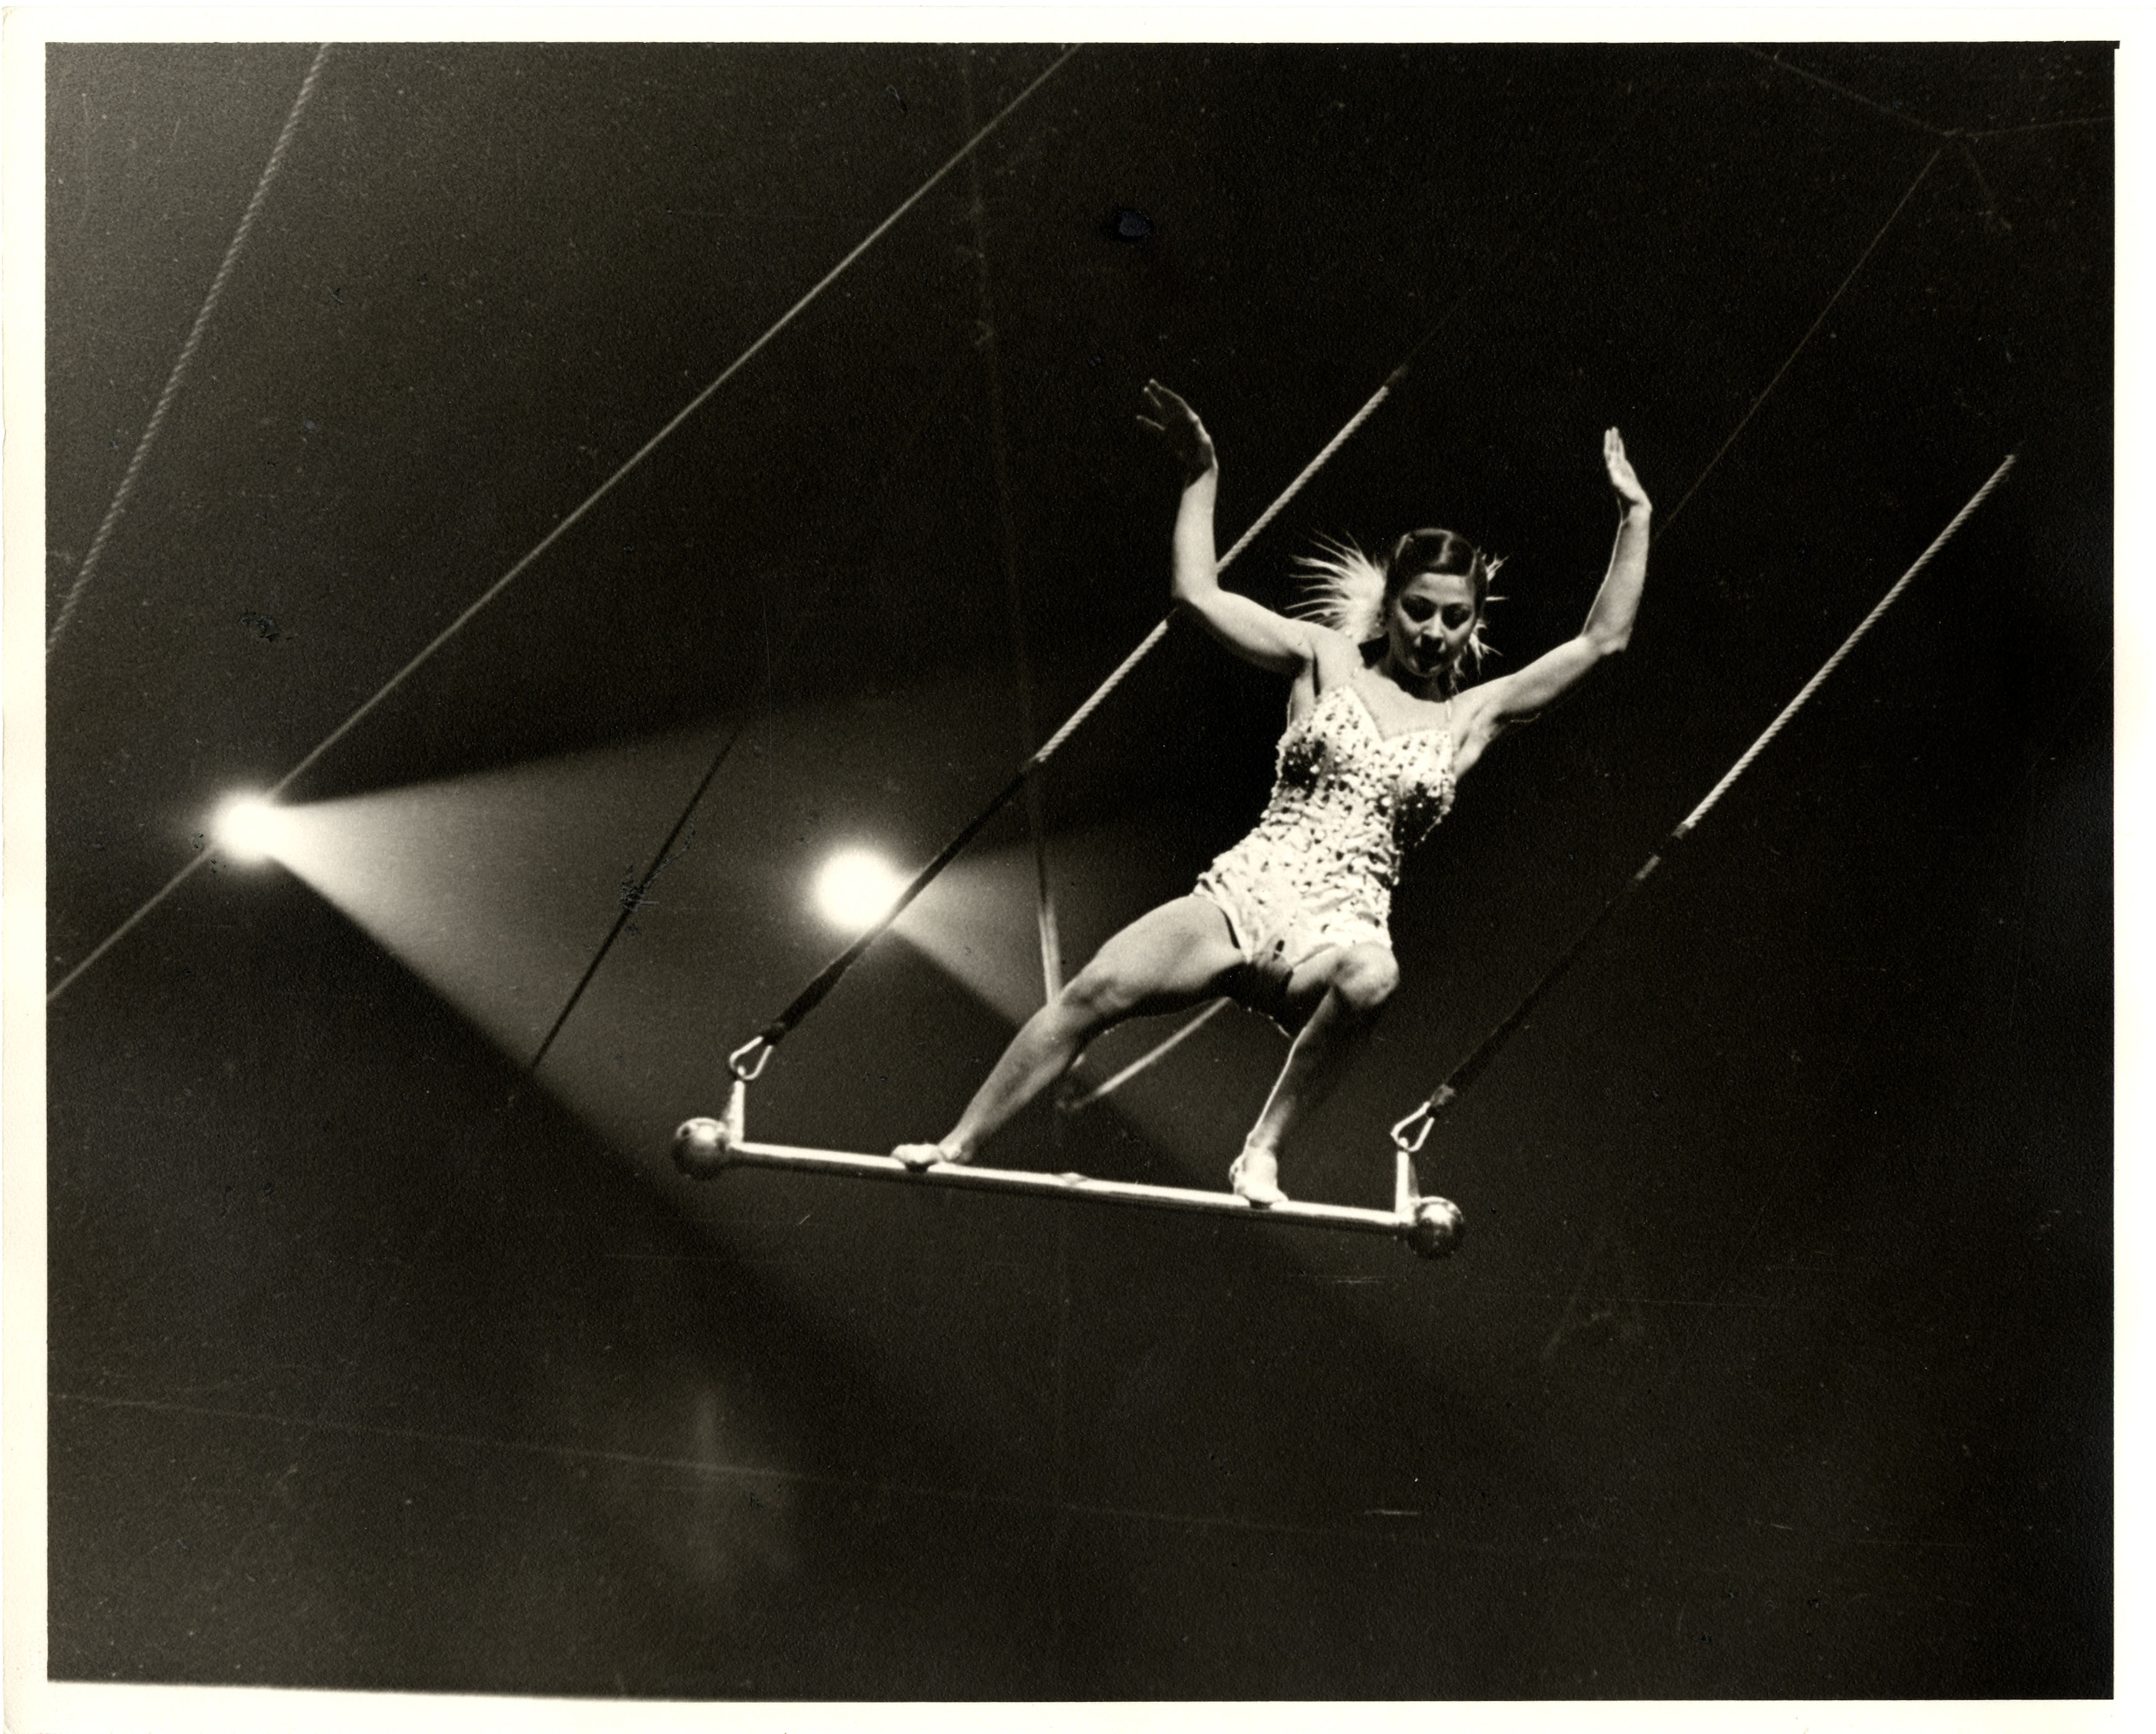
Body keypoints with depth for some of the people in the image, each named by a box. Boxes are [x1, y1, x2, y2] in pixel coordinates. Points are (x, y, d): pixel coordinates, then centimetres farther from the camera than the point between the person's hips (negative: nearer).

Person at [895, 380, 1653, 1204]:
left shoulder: (1470, 718, 12)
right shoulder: (1324, 660, 12)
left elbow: (1601, 639, 10)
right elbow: (1198, 595, 8)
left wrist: (1635, 517, 8)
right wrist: (1201, 476, 9)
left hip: (1337, 932, 0)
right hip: (1246, 894, 1)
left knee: (1371, 976, -40)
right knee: (1094, 992, -21)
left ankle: (1262, 1151, -27)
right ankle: (956, 1146, -8)